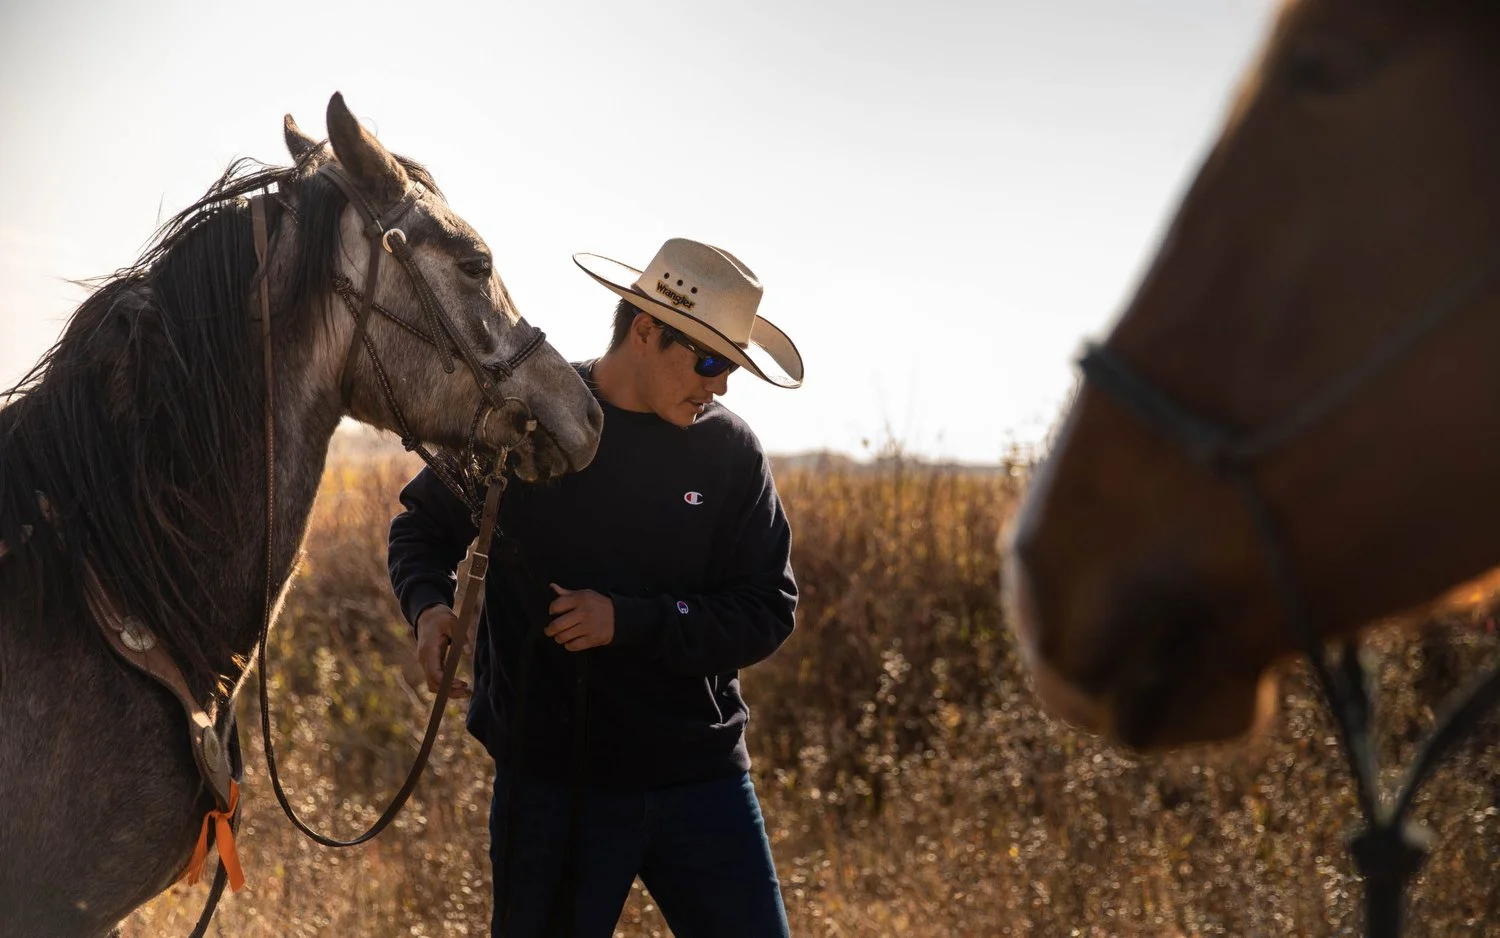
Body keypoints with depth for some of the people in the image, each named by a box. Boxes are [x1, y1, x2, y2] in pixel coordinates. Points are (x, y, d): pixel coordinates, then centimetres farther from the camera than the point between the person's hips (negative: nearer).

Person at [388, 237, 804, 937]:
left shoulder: (730, 449, 0)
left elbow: (766, 613, -3)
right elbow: (423, 525, 11)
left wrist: (627, 621, -16)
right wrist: (429, 605, -11)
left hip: (700, 777, 2)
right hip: (550, 780, -1)